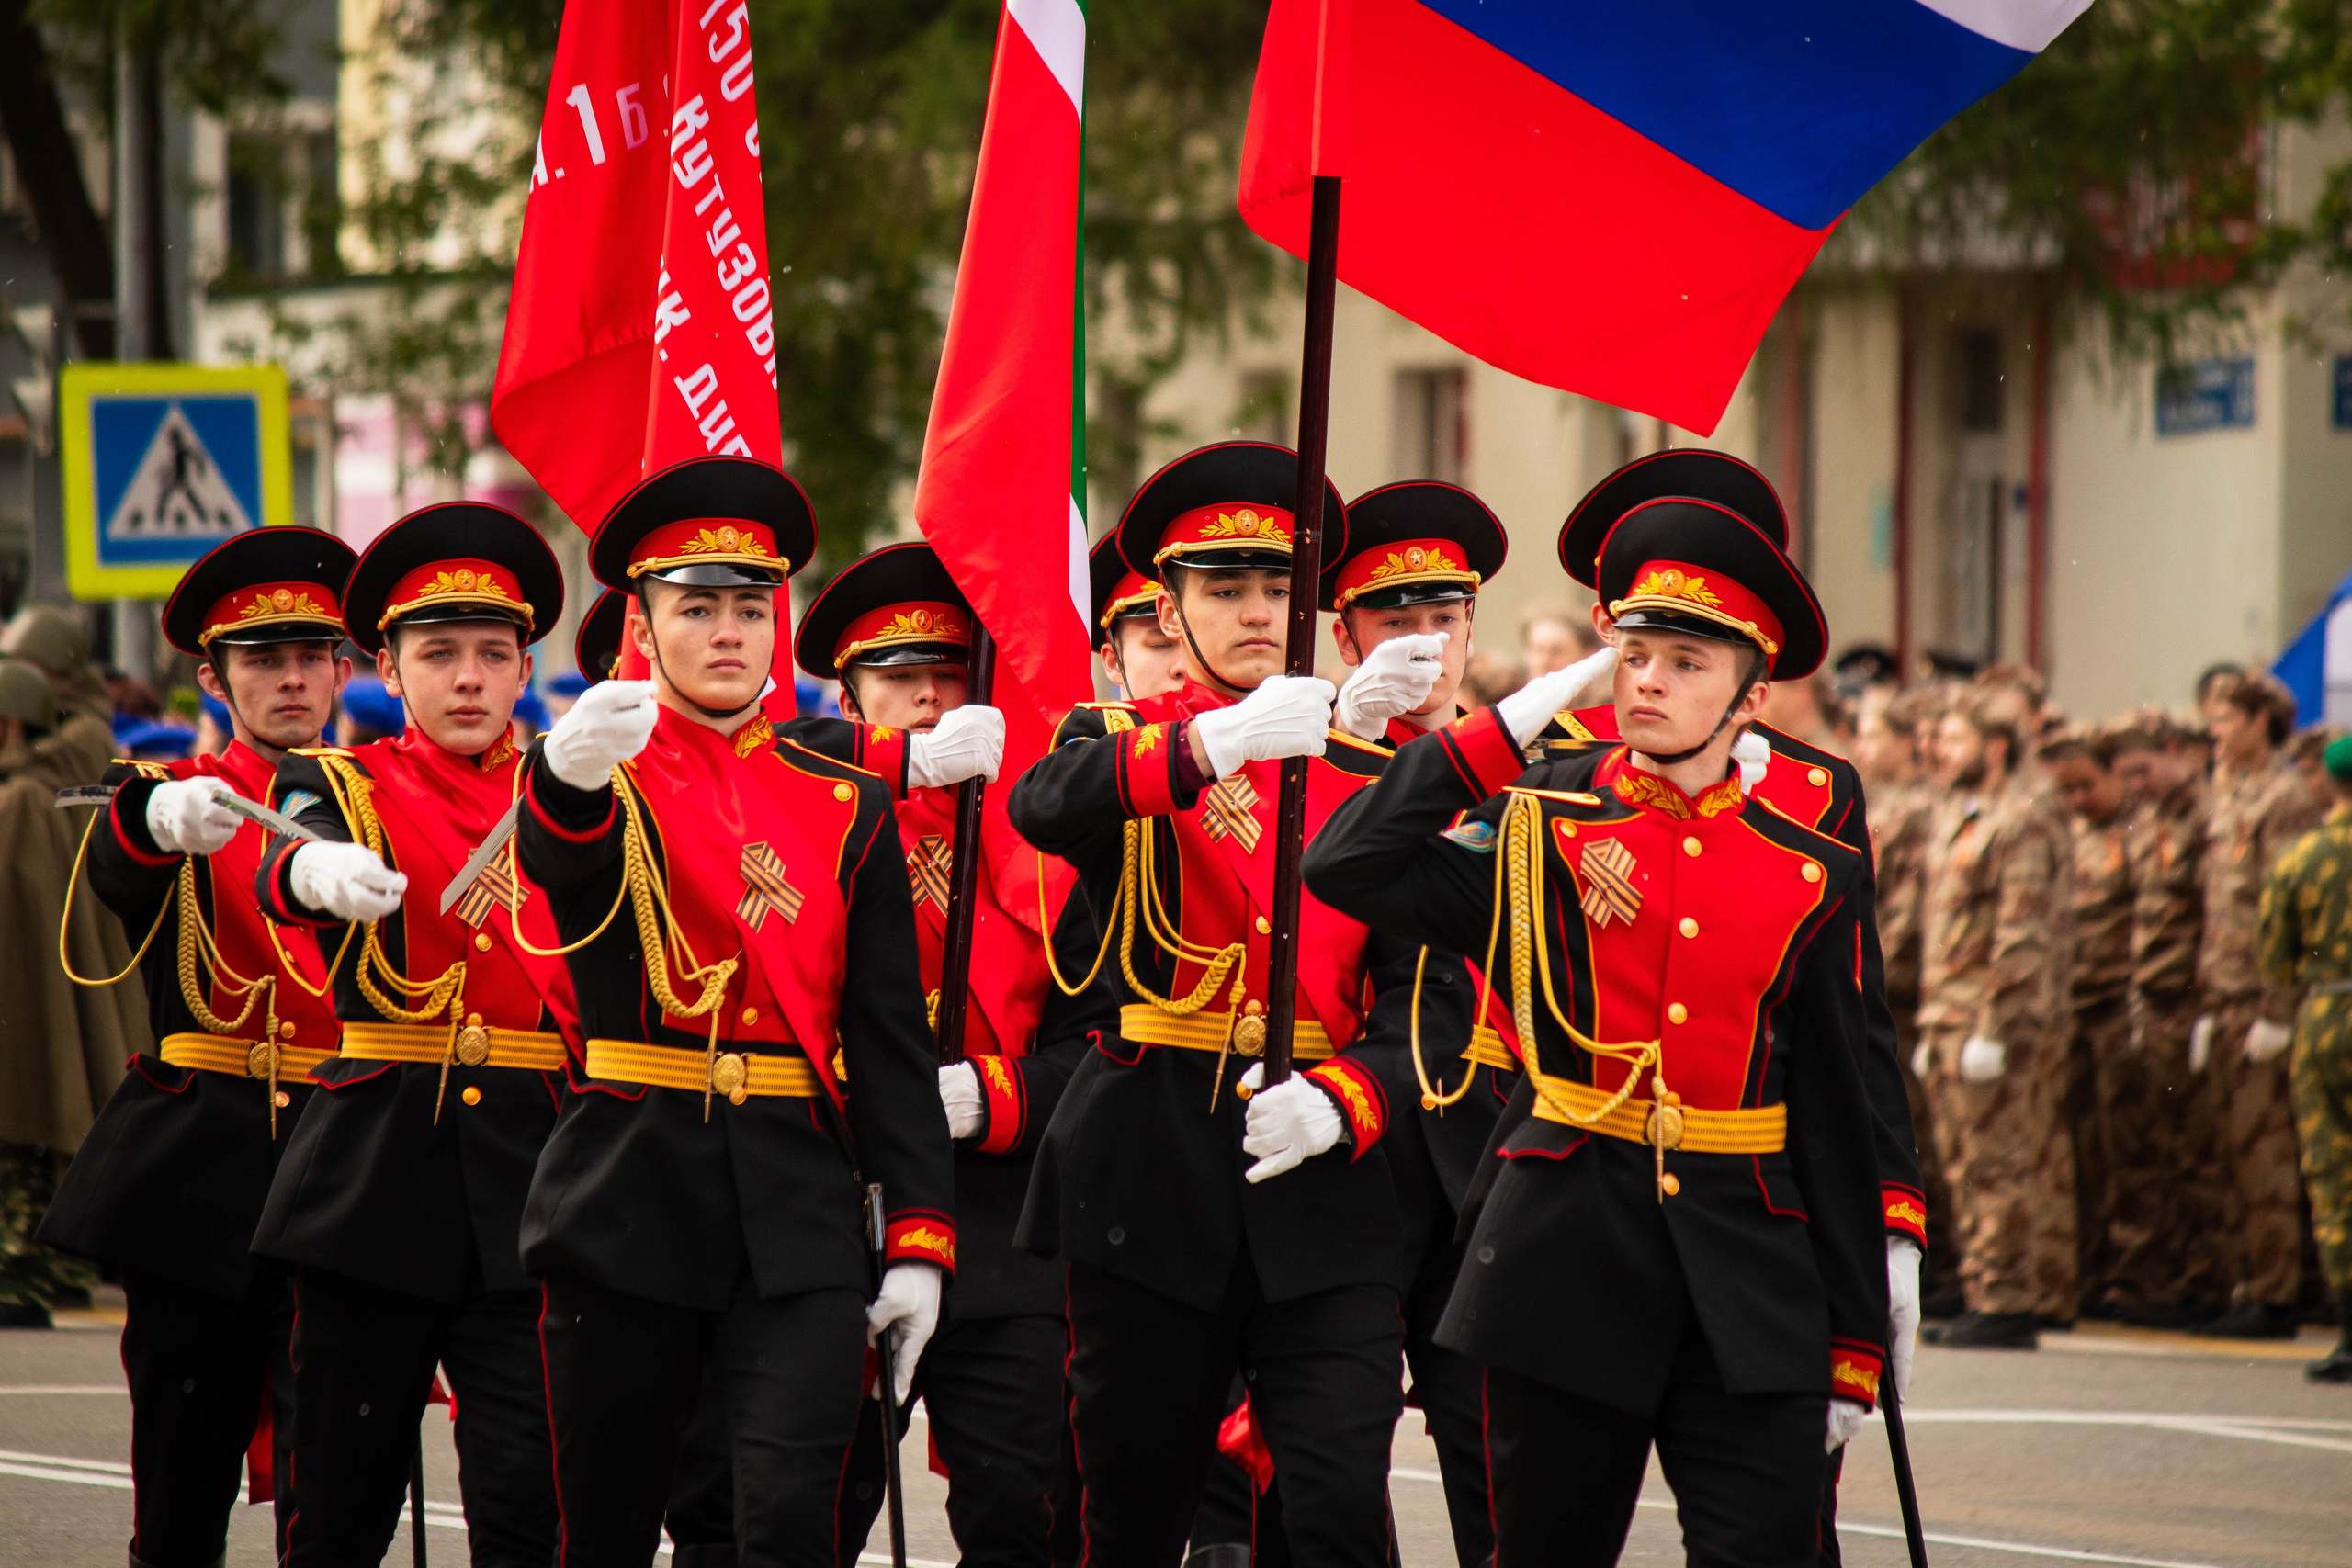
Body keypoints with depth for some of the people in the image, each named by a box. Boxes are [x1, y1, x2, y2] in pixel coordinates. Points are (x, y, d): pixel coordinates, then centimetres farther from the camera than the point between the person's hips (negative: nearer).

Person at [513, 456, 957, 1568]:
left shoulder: (850, 810, 10)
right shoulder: (606, 781, 3)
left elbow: (894, 1043, 9)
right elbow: (555, 854, -24)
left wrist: (917, 1240, 0)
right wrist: (574, 775, -49)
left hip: (801, 1218, 1)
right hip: (629, 1208, -1)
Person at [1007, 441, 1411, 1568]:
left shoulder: (1364, 777, 11)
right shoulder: (1121, 745, 5)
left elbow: (1416, 988, 5)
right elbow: (1045, 804, -21)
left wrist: (1341, 1103, -16)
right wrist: (1210, 745, -39)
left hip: (1321, 1184, 1)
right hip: (1151, 1180, 0)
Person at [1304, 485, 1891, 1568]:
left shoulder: (1808, 873, 7)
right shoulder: (1540, 831, 4)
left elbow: (1836, 1115, 9)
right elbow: (1347, 867, -10)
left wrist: (1852, 1347, 7)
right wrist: (1507, 726, -5)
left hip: (1745, 1273, 1)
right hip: (1567, 1248, 0)